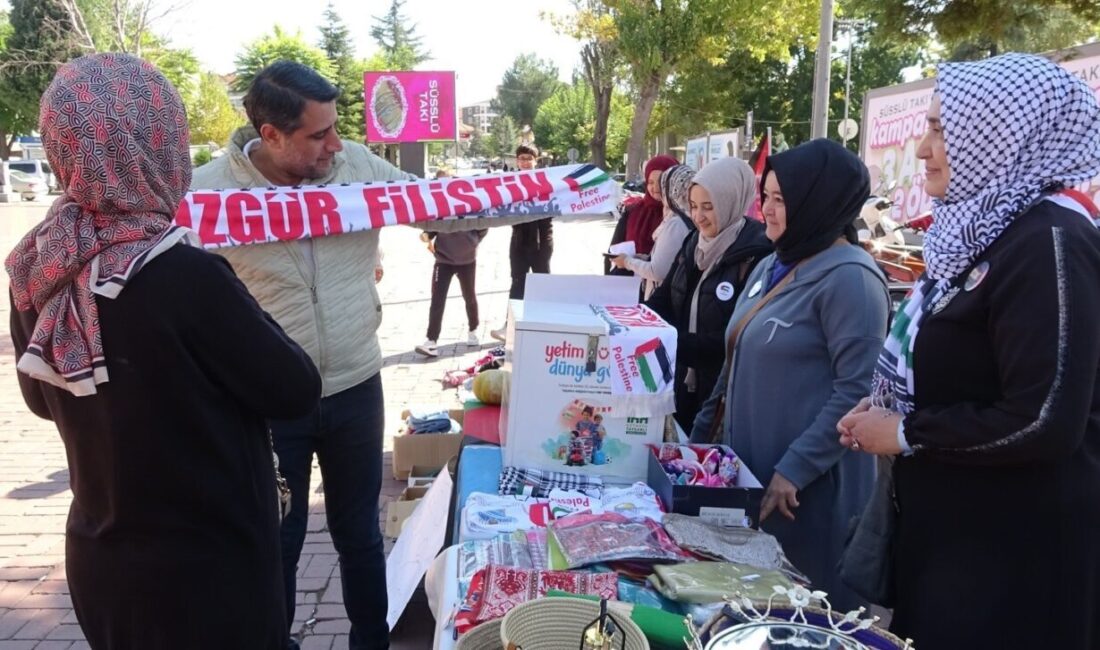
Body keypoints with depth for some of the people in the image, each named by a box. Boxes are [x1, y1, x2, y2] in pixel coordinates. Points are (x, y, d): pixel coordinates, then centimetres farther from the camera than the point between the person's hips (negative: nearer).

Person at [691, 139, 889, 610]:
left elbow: (855, 391, -21)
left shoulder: (849, 277, -15)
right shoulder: (771, 267, 11)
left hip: (807, 485, -8)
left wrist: (794, 470, -21)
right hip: (749, 469, 8)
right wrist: (701, 435, 17)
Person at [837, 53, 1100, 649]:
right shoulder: (985, 230, 9)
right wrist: (886, 409, 3)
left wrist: (905, 434, -17)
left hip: (1014, 547, -9)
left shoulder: (1049, 243, -20)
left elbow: (1044, 421, -27)